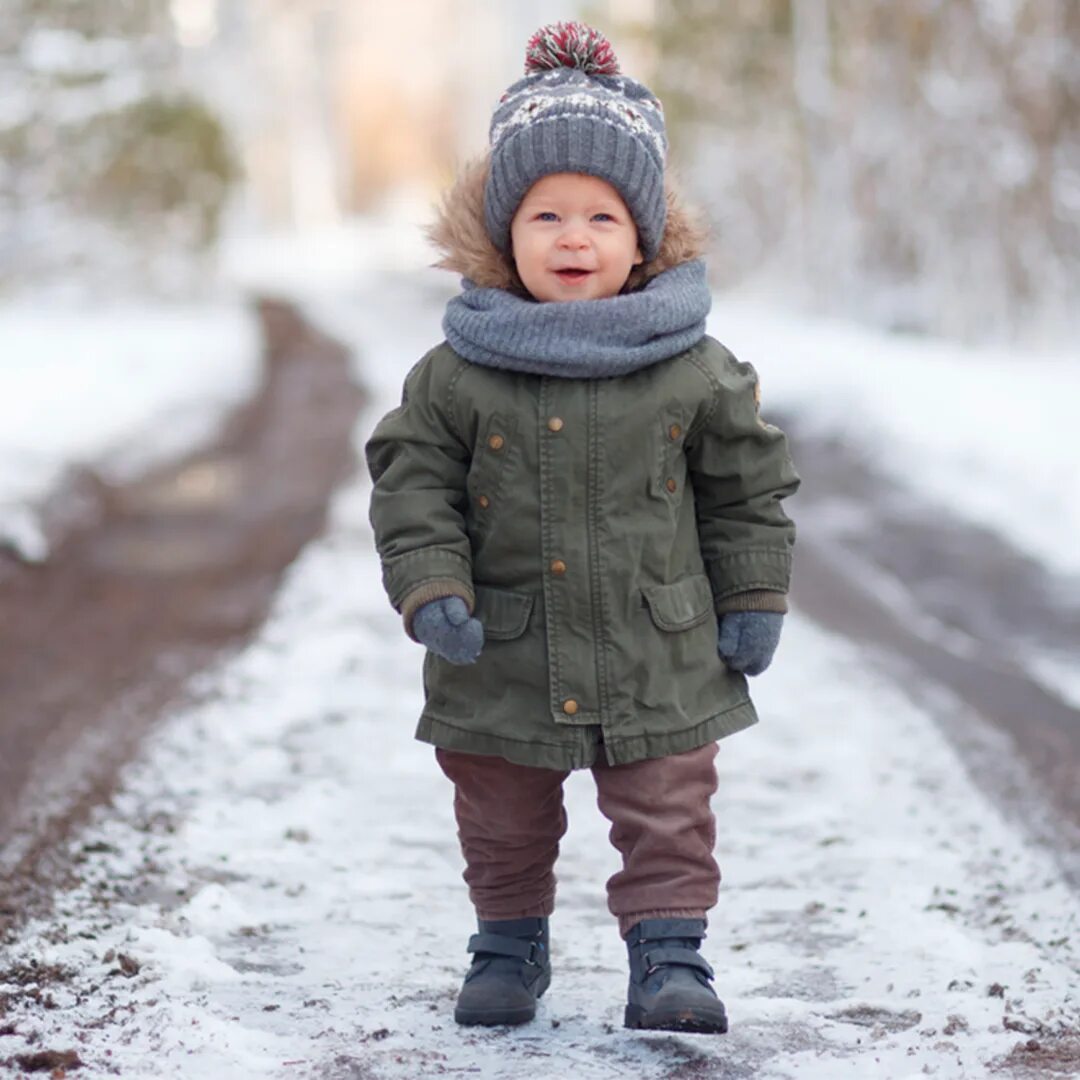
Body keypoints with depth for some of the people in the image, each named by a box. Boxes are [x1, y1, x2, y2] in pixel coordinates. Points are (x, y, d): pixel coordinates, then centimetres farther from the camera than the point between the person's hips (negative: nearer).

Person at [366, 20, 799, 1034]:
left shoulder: (694, 373, -5)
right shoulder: (457, 374, -7)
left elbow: (747, 489, 4)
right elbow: (410, 486, -3)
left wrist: (754, 602, 3)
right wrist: (432, 593, -15)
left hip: (658, 664, -1)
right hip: (502, 665, 1)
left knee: (668, 816, 3)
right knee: (503, 825, 16)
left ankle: (667, 955, 16)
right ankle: (509, 946, 35)